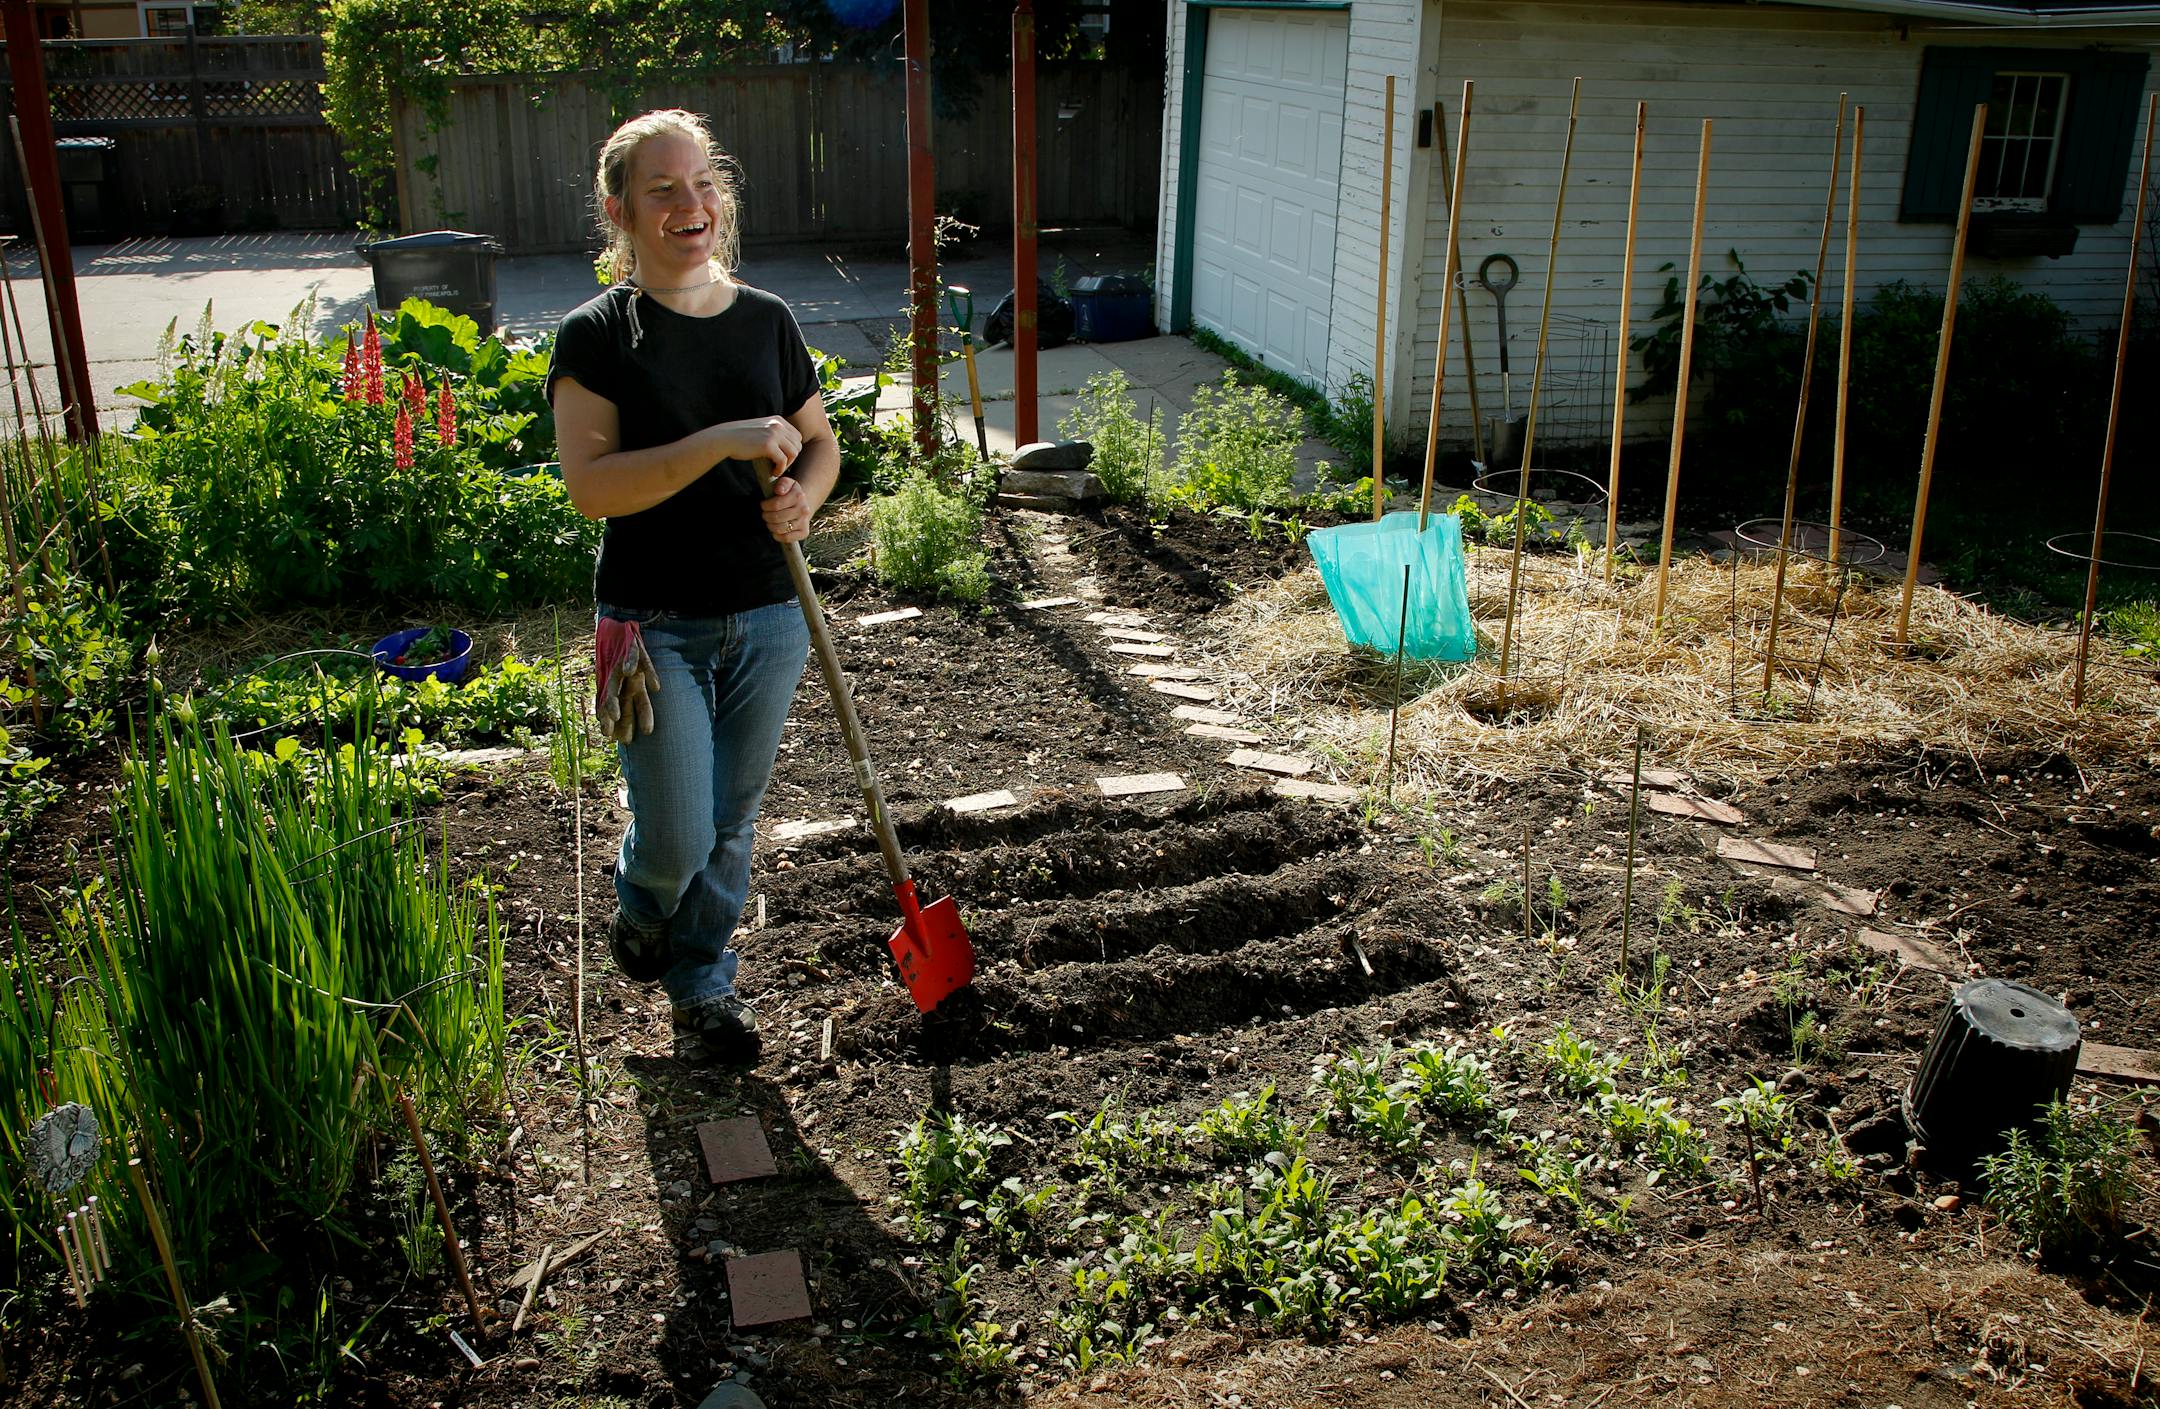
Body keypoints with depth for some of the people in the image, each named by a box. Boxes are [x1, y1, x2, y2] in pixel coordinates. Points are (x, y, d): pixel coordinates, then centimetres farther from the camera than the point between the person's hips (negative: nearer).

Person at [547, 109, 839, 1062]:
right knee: (677, 838, -3)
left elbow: (820, 443, 15)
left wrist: (803, 498, -8)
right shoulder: (596, 335, -9)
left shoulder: (766, 320, 4)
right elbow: (591, 486, -19)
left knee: (731, 822, 14)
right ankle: (640, 915, 34)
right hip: (654, 624, -4)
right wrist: (723, 441, -26)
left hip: (767, 618, 4)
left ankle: (703, 981, 36)